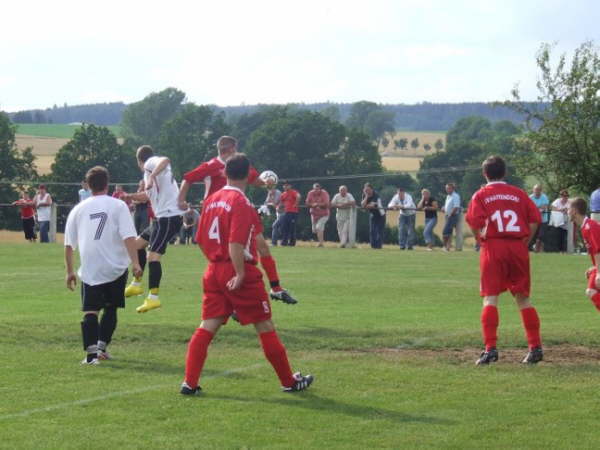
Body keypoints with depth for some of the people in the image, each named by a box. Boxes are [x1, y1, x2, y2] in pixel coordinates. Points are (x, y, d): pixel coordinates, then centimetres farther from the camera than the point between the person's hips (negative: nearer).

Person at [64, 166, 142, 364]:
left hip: (90, 270, 1)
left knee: (90, 311, 0)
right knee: (110, 308, 16)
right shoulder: (118, 206, 1)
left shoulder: (78, 209, 9)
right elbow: (128, 237, -10)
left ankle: (91, 352, -13)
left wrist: (69, 271, 17)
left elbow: (69, 244, 10)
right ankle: (102, 346, 11)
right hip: (115, 268, -1)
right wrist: (135, 263, -12)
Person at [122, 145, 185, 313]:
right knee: (138, 243, 21)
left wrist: (152, 176, -40)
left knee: (153, 255, -16)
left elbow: (165, 160, -30)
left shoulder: (151, 163, -5)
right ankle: (136, 285, 28)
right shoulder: (151, 170, 23)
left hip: (168, 216, -10)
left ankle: (153, 298, -21)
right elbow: (149, 195, 36)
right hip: (164, 216, 10)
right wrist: (131, 197, 30)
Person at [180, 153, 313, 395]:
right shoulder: (241, 203, -14)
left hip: (214, 271, 6)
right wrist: (241, 274, -19)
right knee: (265, 327, 4)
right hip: (238, 272, -6)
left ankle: (190, 382, -4)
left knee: (208, 327, 5)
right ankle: (289, 381, 13)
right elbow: (236, 243, -22)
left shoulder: (211, 200, 9)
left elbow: (200, 239, 13)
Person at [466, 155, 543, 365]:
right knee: (523, 298, 11)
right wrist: (525, 241, 7)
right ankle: (535, 347, 10)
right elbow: (535, 218, 1)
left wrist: (481, 239, 3)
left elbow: (475, 222, -12)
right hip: (518, 248, 3)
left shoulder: (481, 195, 3)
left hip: (493, 247, -3)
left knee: (490, 298, -3)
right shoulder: (519, 193, 10)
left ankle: (490, 348, -14)